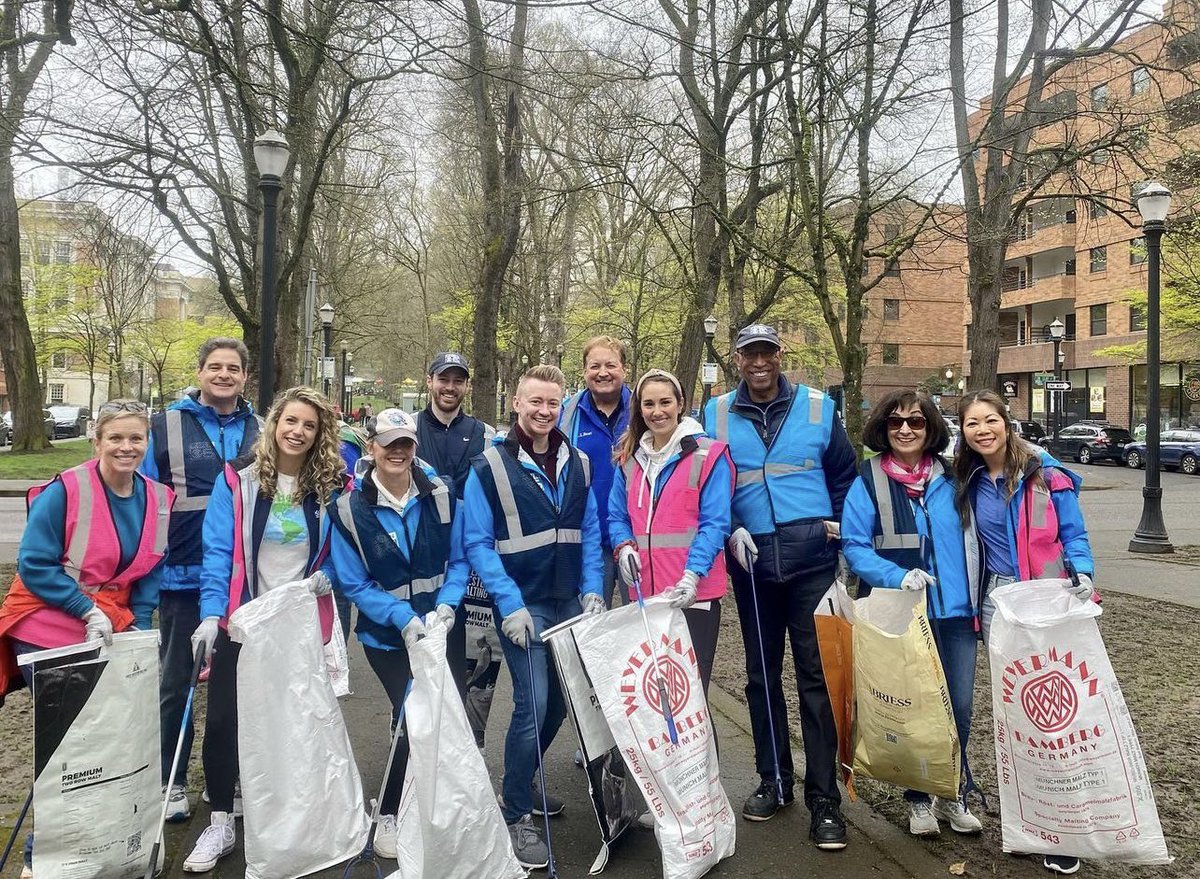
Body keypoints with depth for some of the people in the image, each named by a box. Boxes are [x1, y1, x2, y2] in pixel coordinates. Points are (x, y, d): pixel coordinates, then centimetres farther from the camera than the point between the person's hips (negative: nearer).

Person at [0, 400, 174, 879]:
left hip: (110, 632, 5)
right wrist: (88, 610, -19)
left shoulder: (158, 500, 0)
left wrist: (138, 626, -2)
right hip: (48, 631, -5)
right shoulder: (63, 492, -16)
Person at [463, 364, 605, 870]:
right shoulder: (490, 466, -7)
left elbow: (589, 533, 10)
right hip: (522, 605, -5)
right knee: (533, 704, -10)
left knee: (560, 700, 13)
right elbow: (478, 543, -9)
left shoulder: (577, 464, 7)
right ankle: (516, 816, 6)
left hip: (569, 603, 5)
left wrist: (592, 590, -1)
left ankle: (523, 783, 35)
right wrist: (510, 604, -16)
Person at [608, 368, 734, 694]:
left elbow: (715, 523, -9)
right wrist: (624, 548, -6)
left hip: (693, 594, -5)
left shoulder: (708, 455, -3)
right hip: (644, 593, 5)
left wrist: (691, 576, -21)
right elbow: (617, 517, 15)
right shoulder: (629, 459, 13)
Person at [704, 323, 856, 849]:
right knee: (761, 674, 11)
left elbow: (846, 472, 11)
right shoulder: (717, 414, 6)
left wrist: (834, 523, 1)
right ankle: (773, 780, 26)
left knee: (816, 673, -4)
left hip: (810, 555, -2)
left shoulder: (817, 407, 4)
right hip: (751, 558, 2)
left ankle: (824, 798, 4)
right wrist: (730, 529, -2)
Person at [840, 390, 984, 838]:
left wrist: (979, 599, 9)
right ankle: (918, 799, 25)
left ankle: (953, 794, 29)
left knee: (960, 706, 7)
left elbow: (971, 541, 13)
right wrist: (897, 576, -22)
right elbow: (854, 545, -8)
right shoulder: (868, 482, -6)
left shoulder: (951, 479, 6)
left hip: (957, 611, 3)